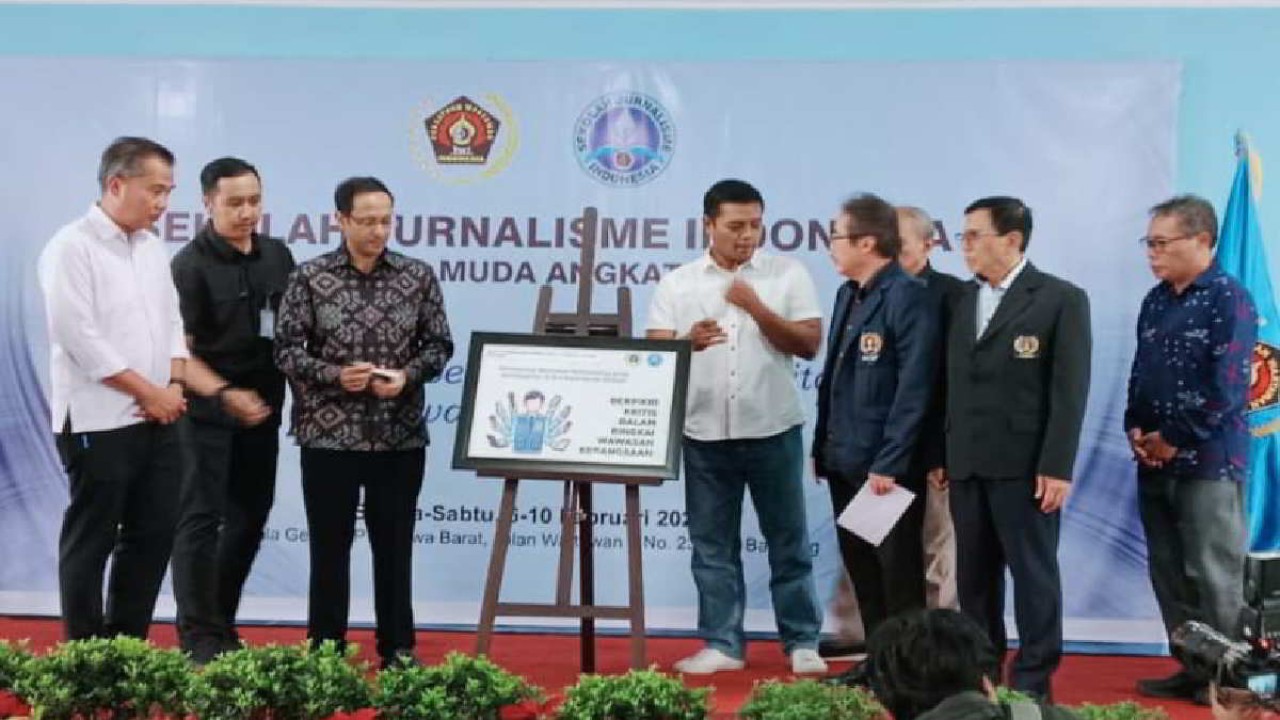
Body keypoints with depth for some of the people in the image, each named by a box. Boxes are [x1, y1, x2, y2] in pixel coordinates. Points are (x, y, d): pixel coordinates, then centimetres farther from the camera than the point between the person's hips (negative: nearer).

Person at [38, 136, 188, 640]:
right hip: (97, 423, -7)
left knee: (154, 534, 11)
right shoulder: (72, 247, -12)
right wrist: (148, 391, -13)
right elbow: (80, 338, -18)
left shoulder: (153, 247, 12)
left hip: (156, 420, 7)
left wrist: (174, 385, -2)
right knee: (90, 542, 4)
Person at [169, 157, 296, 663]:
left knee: (250, 517, 12)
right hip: (208, 411, -6)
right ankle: (199, 636, 4)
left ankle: (221, 622, 26)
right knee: (202, 518, -2)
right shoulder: (191, 265, -11)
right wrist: (225, 394, -27)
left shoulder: (278, 255, 6)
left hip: (263, 407, 6)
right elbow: (179, 350, -15)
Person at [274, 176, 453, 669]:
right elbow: (285, 349, -2)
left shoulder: (418, 277, 3)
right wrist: (335, 375, -17)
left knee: (394, 545, 9)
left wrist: (407, 375, -12)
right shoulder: (310, 278, -2)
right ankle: (326, 648, 17)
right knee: (330, 545, 7)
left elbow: (439, 345, 6)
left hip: (400, 436, 1)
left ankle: (398, 648, 19)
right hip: (329, 435, -1)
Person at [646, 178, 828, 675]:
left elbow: (809, 344, -4)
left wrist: (757, 308, -16)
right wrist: (689, 341, -22)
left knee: (788, 540, 6)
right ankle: (722, 644, 15)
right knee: (712, 543, 7)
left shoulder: (787, 274, 1)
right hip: (705, 433, 2)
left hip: (772, 429, -1)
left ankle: (802, 643, 15)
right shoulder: (677, 283, 5)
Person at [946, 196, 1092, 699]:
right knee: (973, 575, 11)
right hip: (966, 464, 6)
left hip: (1024, 464, -5)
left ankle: (1032, 680, 10)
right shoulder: (961, 299, 13)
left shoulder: (1061, 299, -4)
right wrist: (940, 455, 6)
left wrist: (1057, 467, -14)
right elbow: (951, 384, 12)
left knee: (1033, 573, 2)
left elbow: (1069, 390, -9)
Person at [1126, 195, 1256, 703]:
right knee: (1168, 573, 11)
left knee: (1213, 577, -2)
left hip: (1208, 462, -7)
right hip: (1154, 463, 7)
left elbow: (1226, 388, -15)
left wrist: (1175, 442, -12)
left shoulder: (1229, 300, -9)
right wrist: (1136, 430, 1)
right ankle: (1191, 669, 20)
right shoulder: (1155, 301, 12)